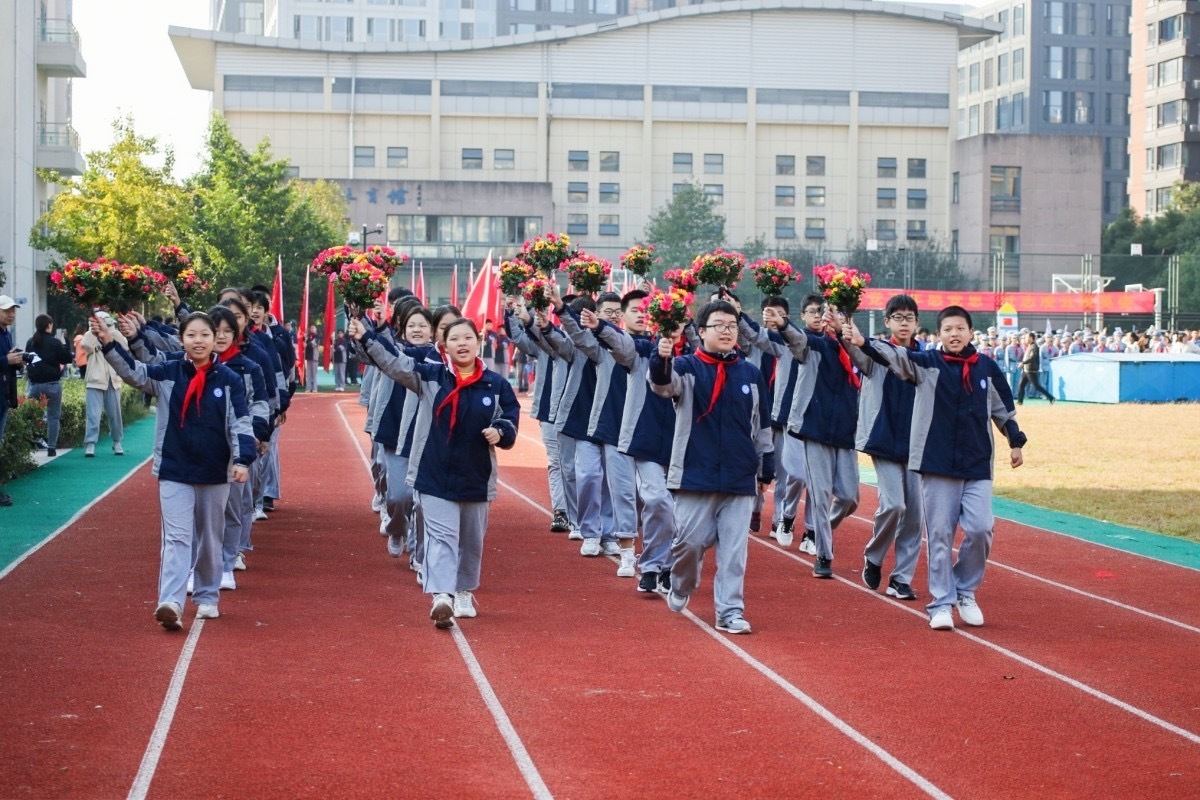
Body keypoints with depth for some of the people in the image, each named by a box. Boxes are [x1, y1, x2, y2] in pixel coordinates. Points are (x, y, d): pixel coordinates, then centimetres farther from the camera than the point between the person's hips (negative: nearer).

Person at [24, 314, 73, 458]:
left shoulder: (30, 342, 5)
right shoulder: (54, 342, -9)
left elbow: (26, 360, 14)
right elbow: (68, 359, -6)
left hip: (34, 384, 3)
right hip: (52, 384, -3)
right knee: (53, 416, 4)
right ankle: (51, 448, 1)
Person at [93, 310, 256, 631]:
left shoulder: (229, 380, -4)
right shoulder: (168, 373, -2)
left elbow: (240, 423, -6)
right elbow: (133, 372, -12)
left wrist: (242, 460, -19)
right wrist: (108, 342, -27)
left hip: (215, 473, 1)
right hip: (174, 471, -1)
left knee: (210, 540, 15)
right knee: (176, 538, -9)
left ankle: (207, 598, 29)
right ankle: (170, 603, -19)